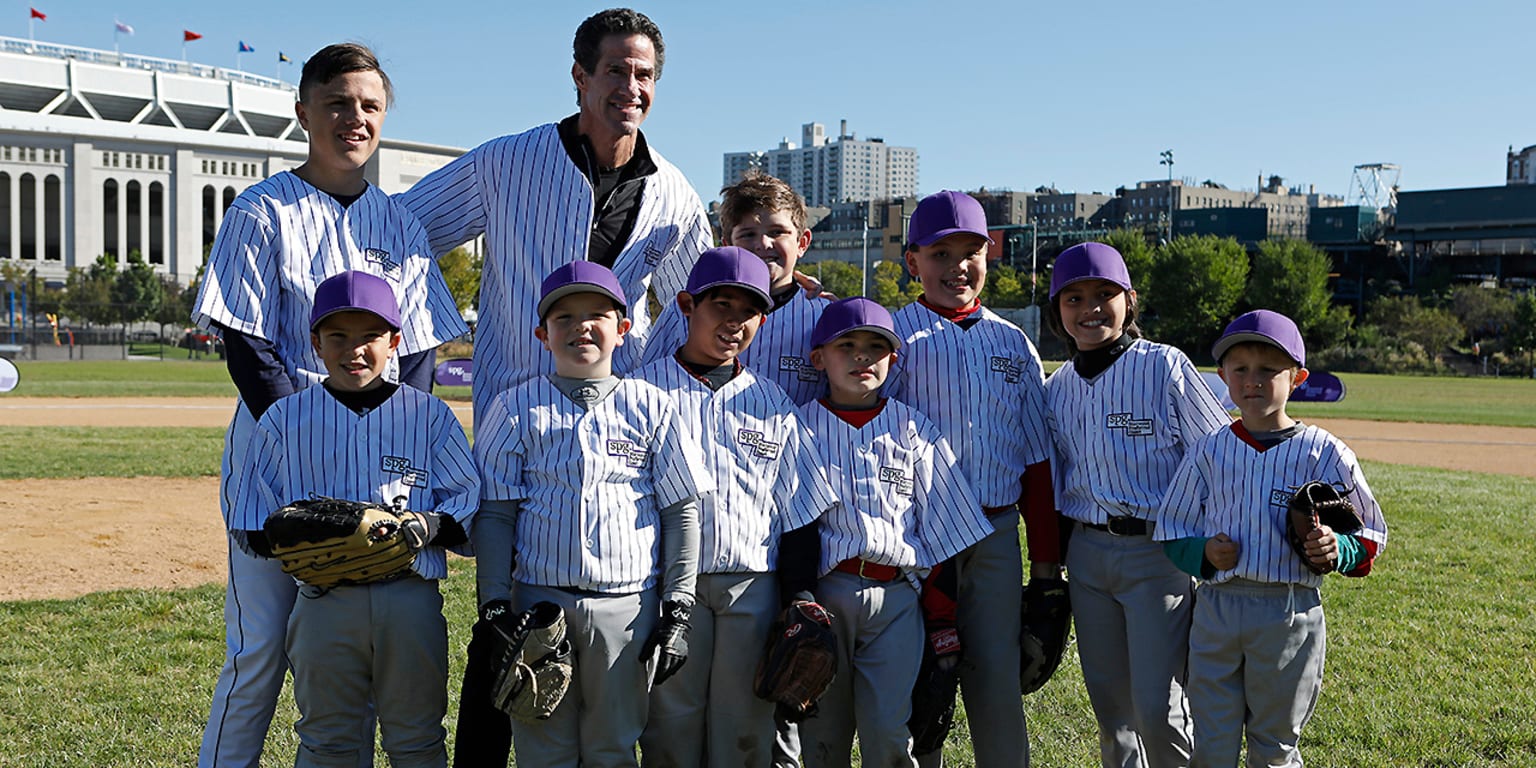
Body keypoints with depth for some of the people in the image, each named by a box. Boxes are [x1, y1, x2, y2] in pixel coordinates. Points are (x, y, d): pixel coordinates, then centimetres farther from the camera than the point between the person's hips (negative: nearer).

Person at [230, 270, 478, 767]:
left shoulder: (430, 415, 5)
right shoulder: (284, 419, 7)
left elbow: (469, 503, 3)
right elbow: (253, 524, 8)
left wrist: (427, 526, -17)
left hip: (411, 599, 0)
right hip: (324, 600, 0)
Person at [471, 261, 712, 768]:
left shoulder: (652, 407, 4)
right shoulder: (517, 408, 5)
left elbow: (682, 511, 4)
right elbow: (495, 513, 4)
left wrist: (677, 610, -1)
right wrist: (495, 607, -3)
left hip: (628, 606, 0)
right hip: (539, 599, 0)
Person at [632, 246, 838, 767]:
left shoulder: (774, 404, 13)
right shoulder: (644, 391, 3)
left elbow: (799, 512, 12)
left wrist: (801, 599, 4)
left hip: (753, 587, 3)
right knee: (671, 724, 2)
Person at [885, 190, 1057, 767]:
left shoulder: (1013, 344, 13)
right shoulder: (896, 335, 1)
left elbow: (1037, 458, 14)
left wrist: (1046, 561, 10)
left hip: (998, 533, 3)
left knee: (999, 679, 5)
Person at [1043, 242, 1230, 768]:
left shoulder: (1166, 367, -8)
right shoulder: (1057, 388, 8)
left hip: (1158, 552, -5)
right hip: (1087, 552, 5)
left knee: (1158, 709, -6)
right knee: (1109, 703, 13)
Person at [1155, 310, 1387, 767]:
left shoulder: (1325, 454, -2)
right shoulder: (1209, 453, 3)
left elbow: (1371, 536, 3)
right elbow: (1172, 532, 8)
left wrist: (1337, 551, -18)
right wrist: (1203, 552, -12)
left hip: (1290, 615, -1)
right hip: (1216, 611, 2)